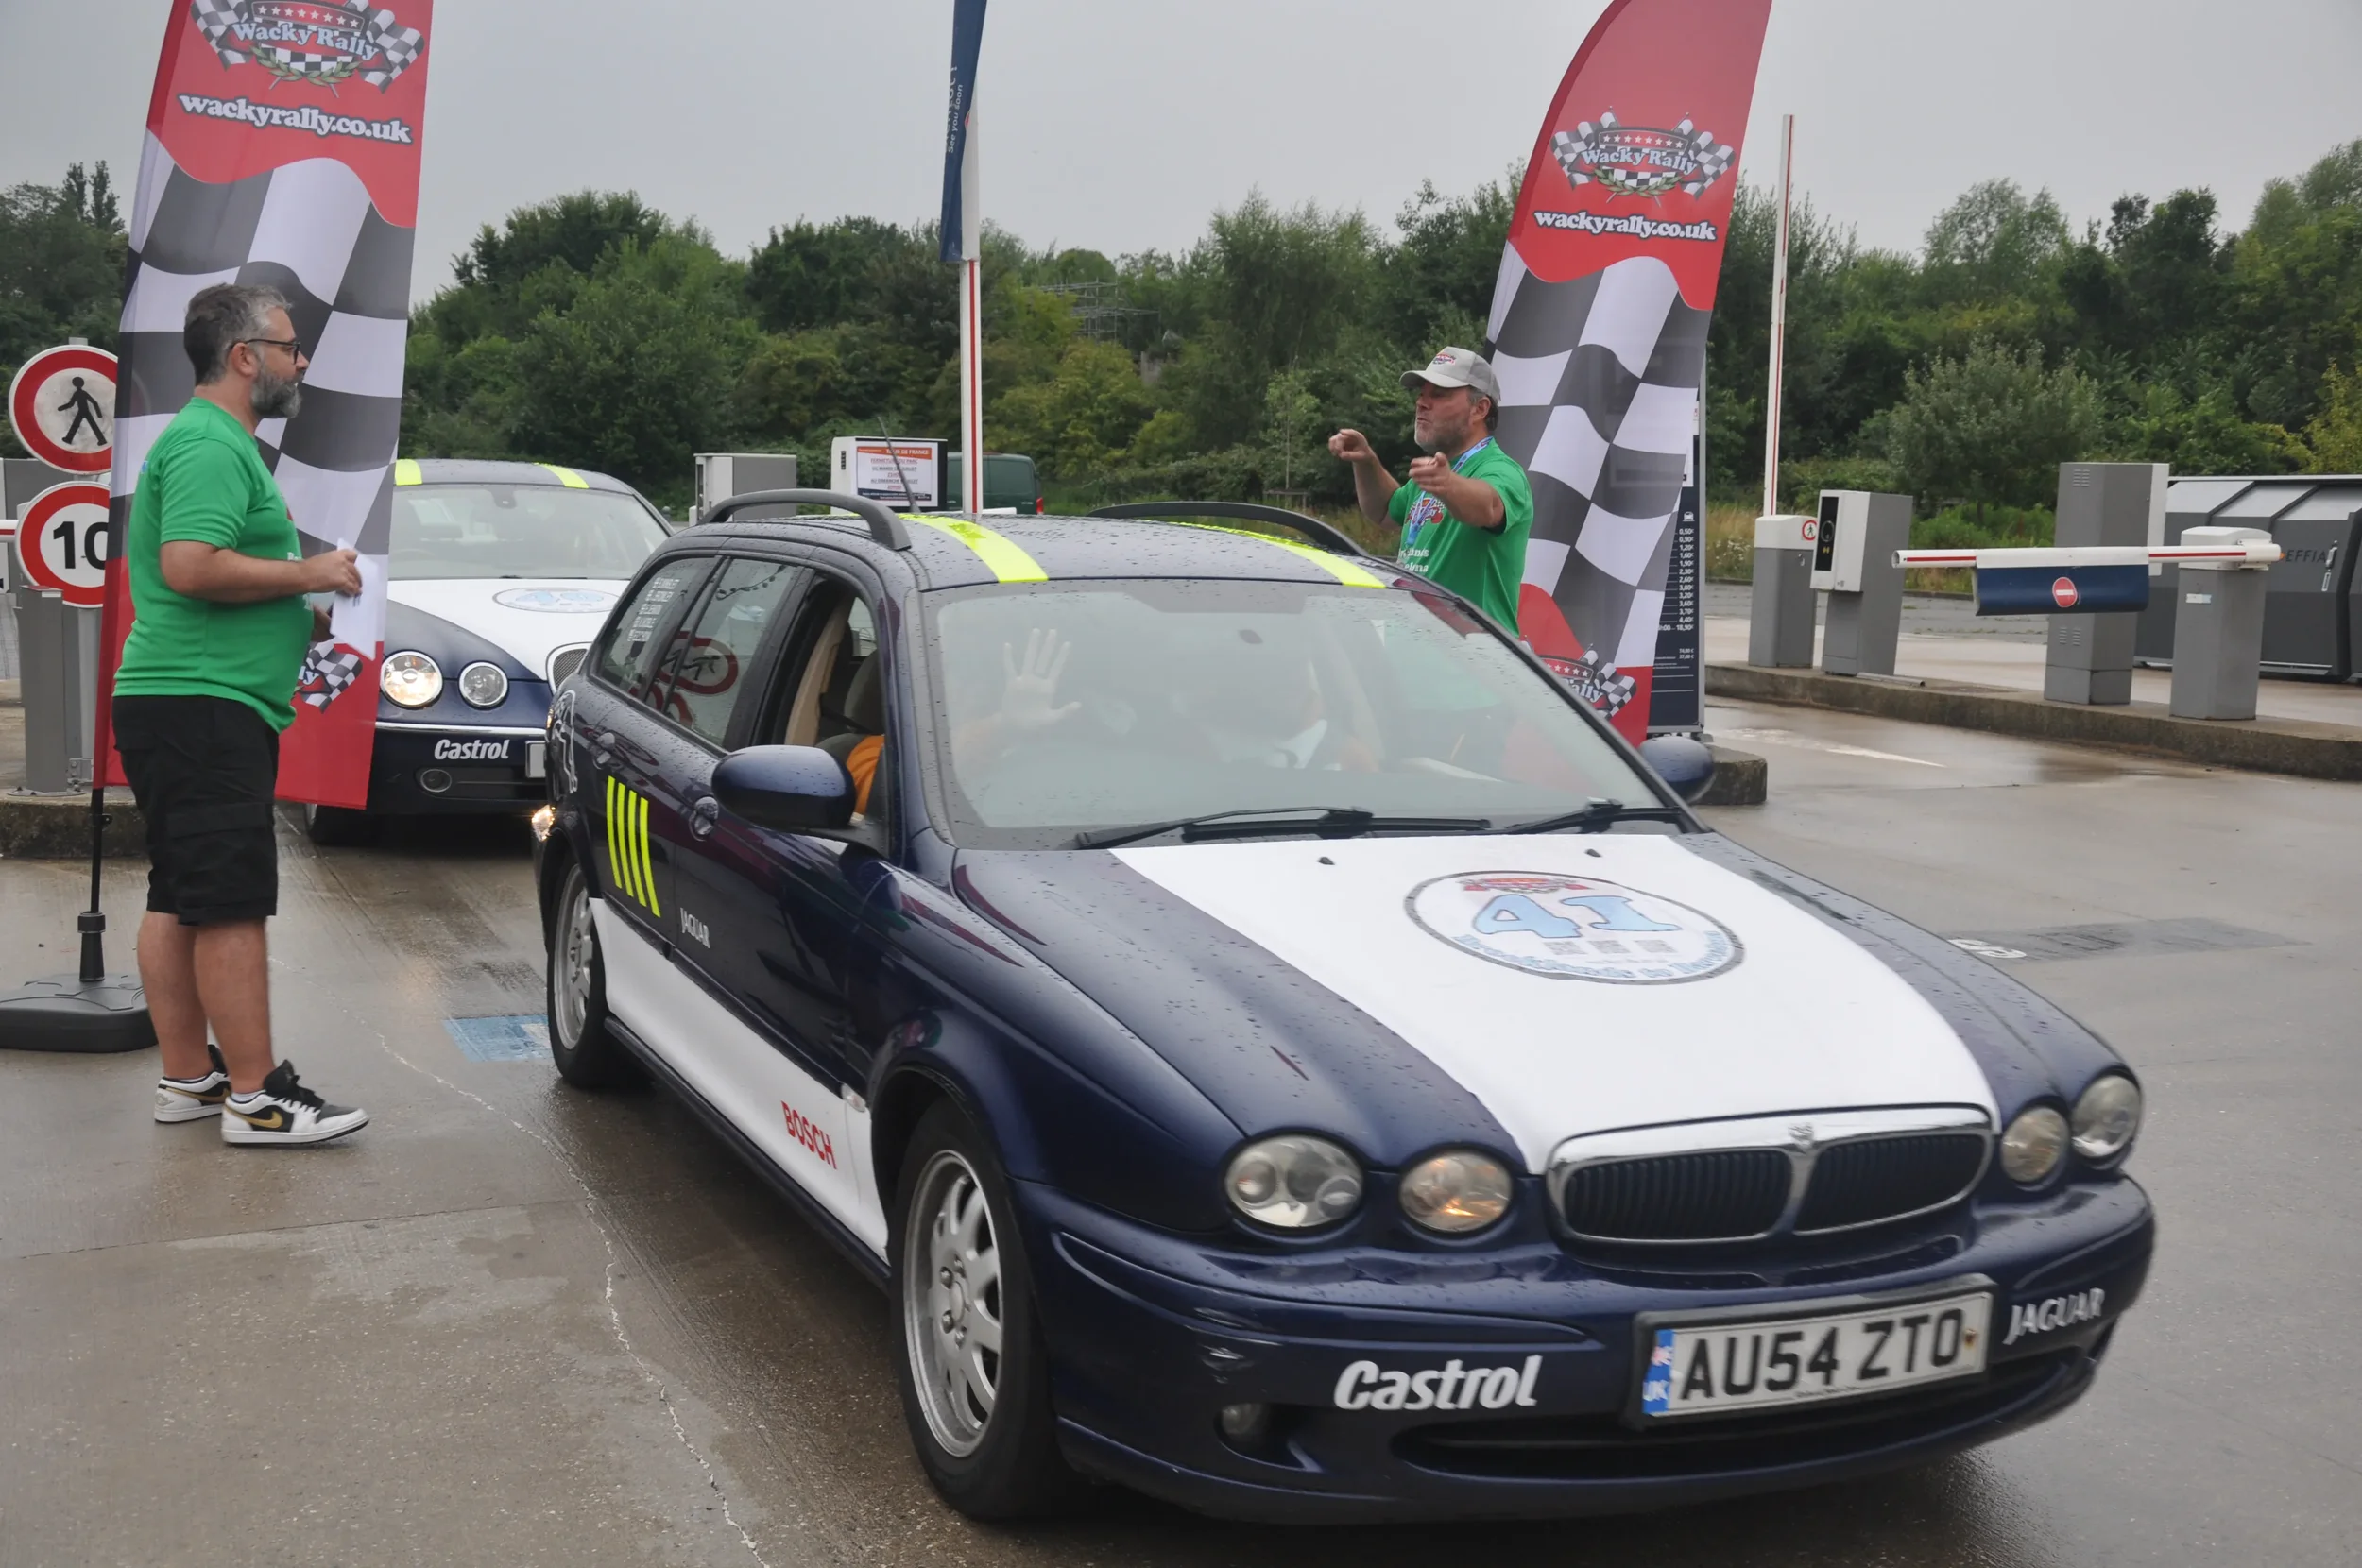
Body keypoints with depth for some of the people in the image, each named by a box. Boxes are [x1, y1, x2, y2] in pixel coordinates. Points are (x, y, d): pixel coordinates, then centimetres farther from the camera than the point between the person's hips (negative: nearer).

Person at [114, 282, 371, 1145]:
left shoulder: (218, 442, 23)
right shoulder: (209, 445, -12)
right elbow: (191, 565, -25)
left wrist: (305, 622, 19)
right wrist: (309, 572, -14)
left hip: (192, 707, 11)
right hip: (204, 707, -11)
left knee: (181, 902, 12)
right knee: (232, 903, -10)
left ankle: (187, 1076, 19)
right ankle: (255, 1097, -8)